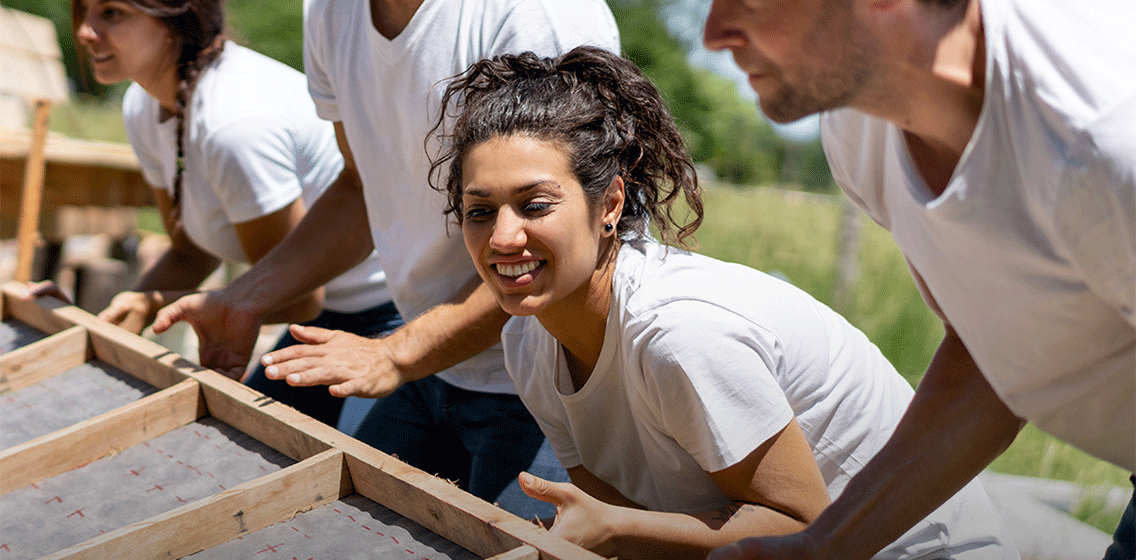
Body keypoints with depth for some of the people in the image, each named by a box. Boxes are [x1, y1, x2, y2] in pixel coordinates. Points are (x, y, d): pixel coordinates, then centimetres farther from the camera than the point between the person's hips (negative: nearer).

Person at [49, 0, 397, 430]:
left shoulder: (236, 121, -31)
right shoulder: (144, 108, -3)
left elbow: (297, 296, -21)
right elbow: (192, 253, 8)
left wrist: (152, 304, -19)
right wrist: (101, 320, -6)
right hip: (329, 312, 9)